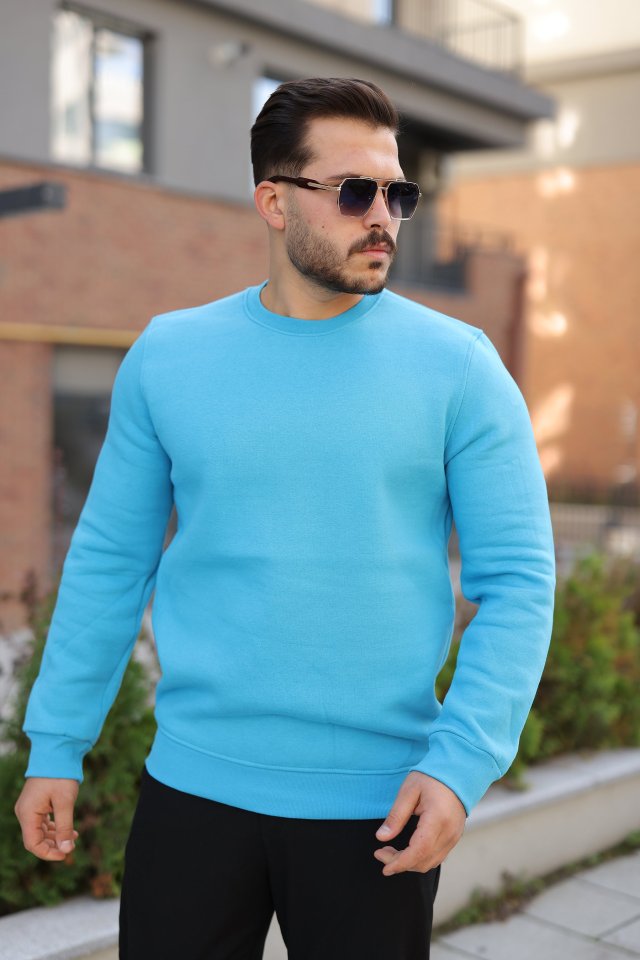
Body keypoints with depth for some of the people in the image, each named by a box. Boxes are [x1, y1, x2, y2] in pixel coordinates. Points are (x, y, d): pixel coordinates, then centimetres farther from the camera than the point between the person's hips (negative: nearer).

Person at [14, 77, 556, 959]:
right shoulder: (167, 357, 0)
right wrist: (56, 744, 6)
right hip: (195, 788, 2)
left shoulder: (456, 364, -6)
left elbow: (518, 580, -6)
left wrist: (461, 763, -16)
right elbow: (109, 562, 5)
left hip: (379, 807, -1)